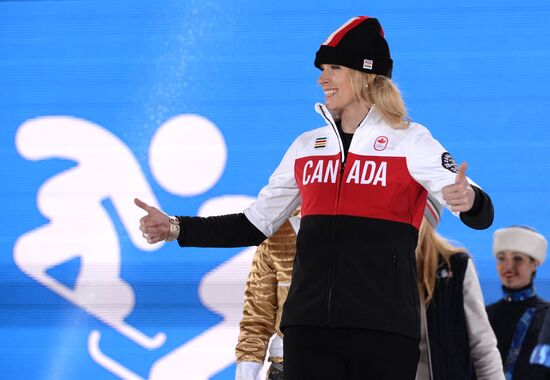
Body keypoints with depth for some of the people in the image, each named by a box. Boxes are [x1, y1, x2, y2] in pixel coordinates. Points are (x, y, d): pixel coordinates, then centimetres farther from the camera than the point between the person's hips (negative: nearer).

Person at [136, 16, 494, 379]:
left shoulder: (410, 142, 0)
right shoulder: (307, 147, 14)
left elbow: (481, 215, -10)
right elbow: (255, 224, 20)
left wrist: (468, 200, -35)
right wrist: (176, 228, 9)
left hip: (383, 327, -4)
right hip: (310, 325, 4)